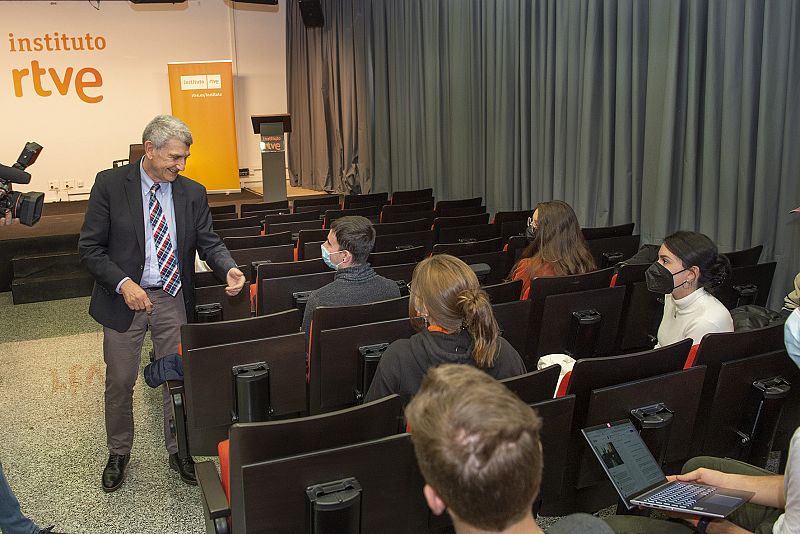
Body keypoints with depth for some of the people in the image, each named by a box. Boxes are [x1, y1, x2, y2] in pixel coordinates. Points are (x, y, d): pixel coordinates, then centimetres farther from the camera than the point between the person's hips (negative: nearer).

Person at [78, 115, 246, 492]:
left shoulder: (192, 193, 0)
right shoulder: (110, 184, -9)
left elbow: (209, 242, 1)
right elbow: (89, 247, -9)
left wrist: (229, 269, -20)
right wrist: (123, 284, -22)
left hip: (173, 299, 2)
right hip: (124, 297, -2)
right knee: (120, 381, 12)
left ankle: (178, 450, 30)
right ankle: (118, 453, 34)